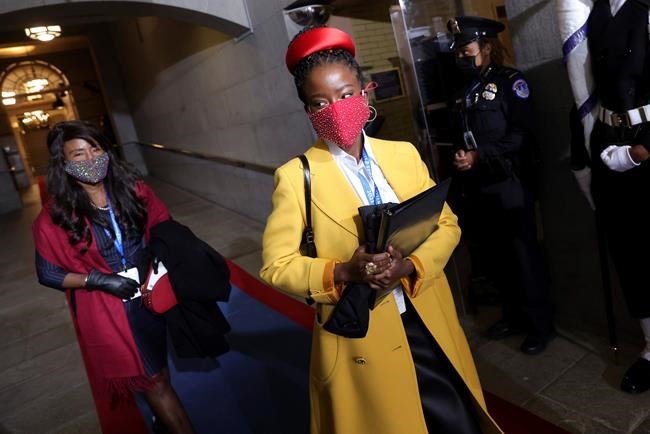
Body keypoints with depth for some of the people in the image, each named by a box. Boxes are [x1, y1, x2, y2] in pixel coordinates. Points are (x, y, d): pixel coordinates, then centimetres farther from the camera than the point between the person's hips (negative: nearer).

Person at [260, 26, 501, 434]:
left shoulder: (404, 154, 0)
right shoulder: (296, 176, -11)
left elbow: (447, 225, 3)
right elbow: (276, 265, -9)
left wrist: (410, 265, -17)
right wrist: (344, 273, -25)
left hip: (430, 323, 4)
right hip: (362, 337, -3)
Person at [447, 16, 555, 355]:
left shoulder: (510, 82, -3)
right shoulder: (463, 93, 16)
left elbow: (522, 134, -13)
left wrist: (479, 156, -18)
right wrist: (460, 157, 6)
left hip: (509, 185, -6)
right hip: (475, 188, 7)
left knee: (522, 255, 2)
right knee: (487, 254, 12)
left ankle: (540, 324, 20)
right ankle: (514, 313, 32)